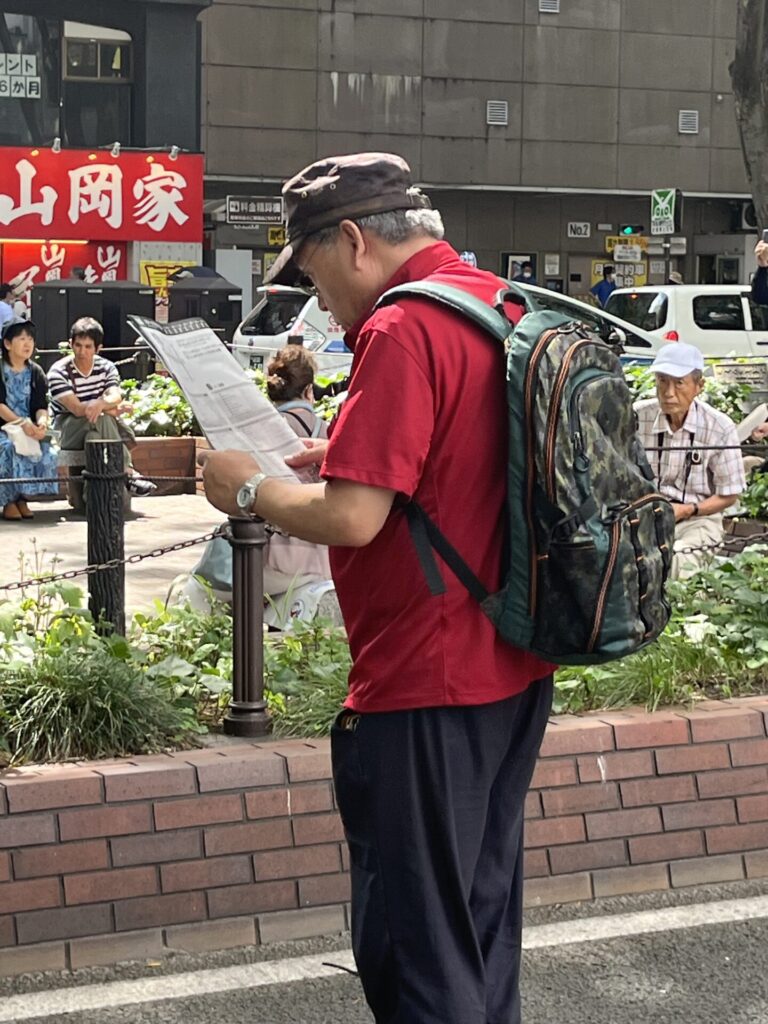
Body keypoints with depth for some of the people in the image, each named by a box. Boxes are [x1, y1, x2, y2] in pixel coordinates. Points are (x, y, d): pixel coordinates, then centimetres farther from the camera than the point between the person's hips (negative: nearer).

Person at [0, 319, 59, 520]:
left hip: (29, 428, 4)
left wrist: (41, 422, -23)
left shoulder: (36, 373, 9)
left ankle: (22, 497, -8)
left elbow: (41, 406, 1)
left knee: (46, 452, -24)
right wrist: (22, 423, -29)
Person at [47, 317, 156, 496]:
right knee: (101, 418, -33)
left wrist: (100, 404, -38)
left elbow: (116, 398, -16)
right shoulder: (58, 372, -12)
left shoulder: (107, 367, 3)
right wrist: (110, 407, -17)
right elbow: (77, 409, -21)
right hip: (66, 432, -4)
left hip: (97, 431, 4)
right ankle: (127, 472, -32)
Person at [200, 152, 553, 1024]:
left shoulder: (401, 334, -19)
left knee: (415, 946, 0)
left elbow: (352, 518, -24)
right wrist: (349, 456, 15)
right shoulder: (505, 308, 9)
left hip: (423, 690, -9)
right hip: (514, 674, 9)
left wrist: (250, 489, -7)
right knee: (482, 913, 20)